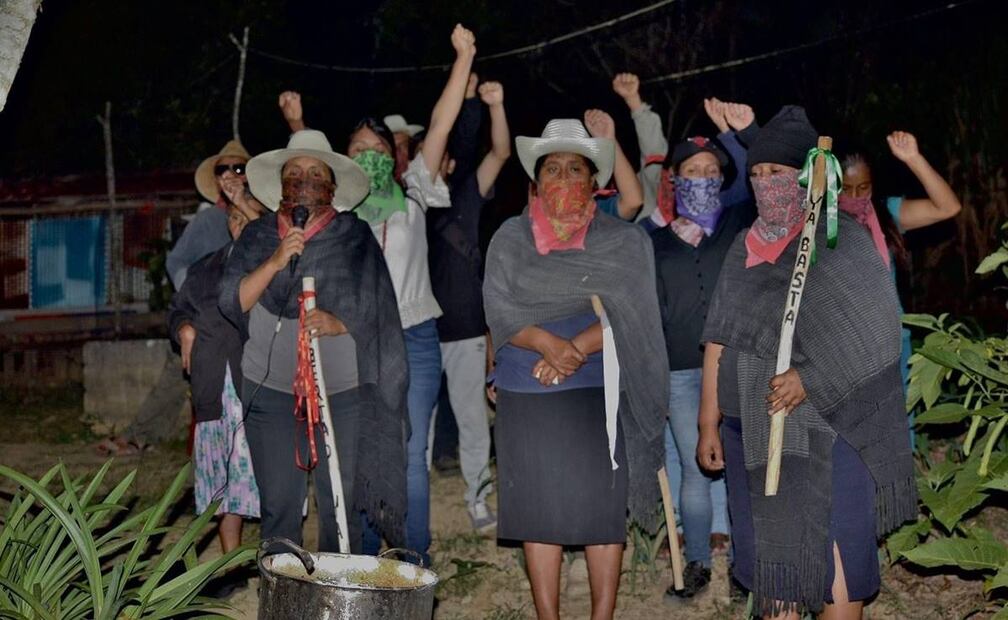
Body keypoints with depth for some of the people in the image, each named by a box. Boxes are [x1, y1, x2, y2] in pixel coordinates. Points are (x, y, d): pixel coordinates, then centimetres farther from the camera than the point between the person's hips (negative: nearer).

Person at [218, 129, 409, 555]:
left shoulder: (355, 237, 5)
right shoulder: (257, 236, 10)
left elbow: (375, 309, 0)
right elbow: (231, 302, 0)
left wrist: (338, 323, -20)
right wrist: (275, 262, -13)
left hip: (342, 391, -1)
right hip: (270, 389, 2)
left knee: (340, 508, 0)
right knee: (278, 507, 4)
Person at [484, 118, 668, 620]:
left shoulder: (622, 241, 5)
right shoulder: (510, 238, 9)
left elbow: (629, 313, -6)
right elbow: (498, 309, -3)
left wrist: (575, 348, -18)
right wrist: (548, 343, -19)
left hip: (599, 391, -1)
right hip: (526, 393, 2)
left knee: (603, 505, 0)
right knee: (539, 506, 5)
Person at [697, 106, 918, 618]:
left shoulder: (842, 240, -2)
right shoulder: (744, 248, 11)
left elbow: (872, 330, -9)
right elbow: (721, 342, 10)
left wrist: (810, 377, -20)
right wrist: (709, 424, 6)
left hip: (831, 422, -4)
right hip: (754, 427, 4)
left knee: (838, 549, -3)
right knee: (769, 548, 8)